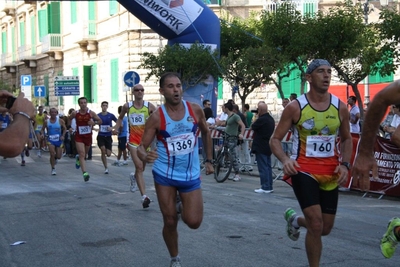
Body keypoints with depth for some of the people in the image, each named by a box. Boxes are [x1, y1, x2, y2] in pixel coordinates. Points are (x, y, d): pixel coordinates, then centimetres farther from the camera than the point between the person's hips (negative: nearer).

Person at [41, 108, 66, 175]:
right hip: (50, 140, -1)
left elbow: (65, 129, 5)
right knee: (52, 154, -17)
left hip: (59, 140, 1)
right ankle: (53, 169, -1)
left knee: (58, 156, 3)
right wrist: (42, 133, -13)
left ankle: (55, 158, 42)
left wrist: (63, 136, -9)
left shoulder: (60, 121, -4)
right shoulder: (46, 121, -2)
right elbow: (42, 129, 8)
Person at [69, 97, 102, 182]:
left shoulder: (91, 113, -9)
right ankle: (85, 173, -20)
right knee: (82, 154, -15)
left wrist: (94, 122, -20)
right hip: (79, 136, -2)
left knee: (84, 154, 20)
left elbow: (100, 121, -1)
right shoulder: (75, 113, -7)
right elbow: (69, 119, 13)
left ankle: (78, 158, 56)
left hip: (88, 136, 2)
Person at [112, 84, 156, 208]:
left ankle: (134, 177, 53)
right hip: (134, 140, -2)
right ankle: (144, 196, -17)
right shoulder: (127, 106, 0)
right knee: (139, 167, -14)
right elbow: (120, 118, 17)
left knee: (141, 168, 16)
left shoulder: (149, 106, -3)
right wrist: (116, 128, 4)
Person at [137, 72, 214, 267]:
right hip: (165, 175, -1)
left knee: (194, 222, -5)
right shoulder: (156, 117, -12)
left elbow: (205, 133, 13)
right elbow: (142, 147, -12)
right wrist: (144, 155, -35)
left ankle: (182, 206, 30)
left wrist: (209, 160, 13)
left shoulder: (195, 110, -6)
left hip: (191, 175, 2)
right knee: (170, 222, 4)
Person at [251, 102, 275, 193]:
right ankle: (269, 186, 16)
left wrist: (256, 117, 4)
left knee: (263, 168, -6)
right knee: (268, 167, 12)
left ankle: (265, 187, -5)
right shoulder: (271, 119, 11)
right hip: (268, 147, 9)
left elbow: (253, 127, -6)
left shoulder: (261, 119, -18)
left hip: (261, 147, -9)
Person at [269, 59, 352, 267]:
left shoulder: (340, 107, 0)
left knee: (325, 229, 12)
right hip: (304, 170, -4)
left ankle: (294, 219, 44)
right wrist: (285, 160, -25)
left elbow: (346, 139, 15)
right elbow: (275, 139, -5)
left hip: (330, 173, 4)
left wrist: (345, 164, -2)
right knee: (316, 226, -15)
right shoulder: (295, 107, -9)